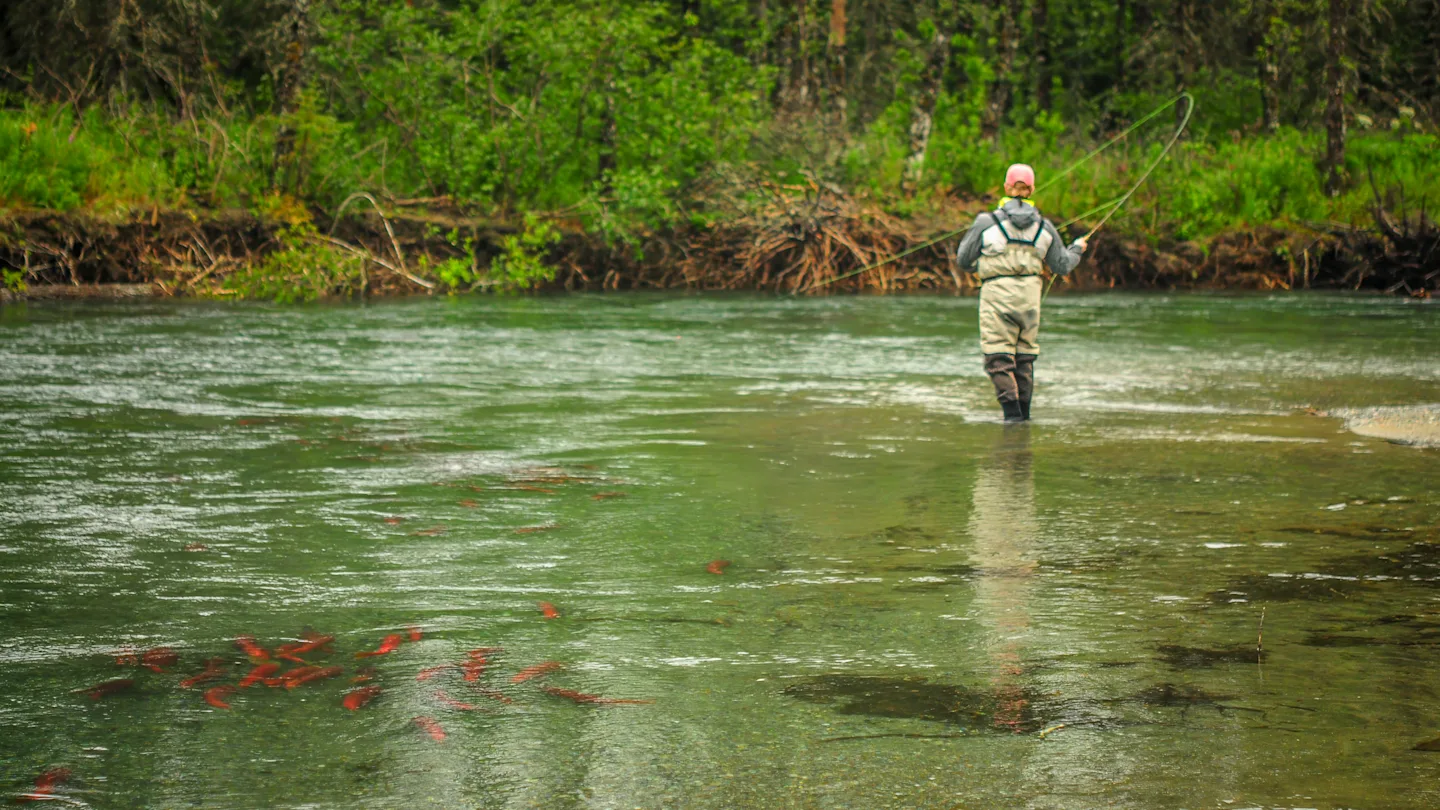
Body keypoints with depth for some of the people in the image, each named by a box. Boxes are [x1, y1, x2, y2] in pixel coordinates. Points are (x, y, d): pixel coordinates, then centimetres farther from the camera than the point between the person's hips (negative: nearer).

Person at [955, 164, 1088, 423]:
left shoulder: (987, 222, -5)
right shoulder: (1043, 226, 5)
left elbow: (964, 260, 3)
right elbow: (1062, 266, 14)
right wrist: (1077, 248, 34)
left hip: (997, 294, -4)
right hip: (1030, 295, 4)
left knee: (998, 359, -4)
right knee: (1025, 357, 15)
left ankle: (1012, 413, -15)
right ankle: (1024, 415, 19)